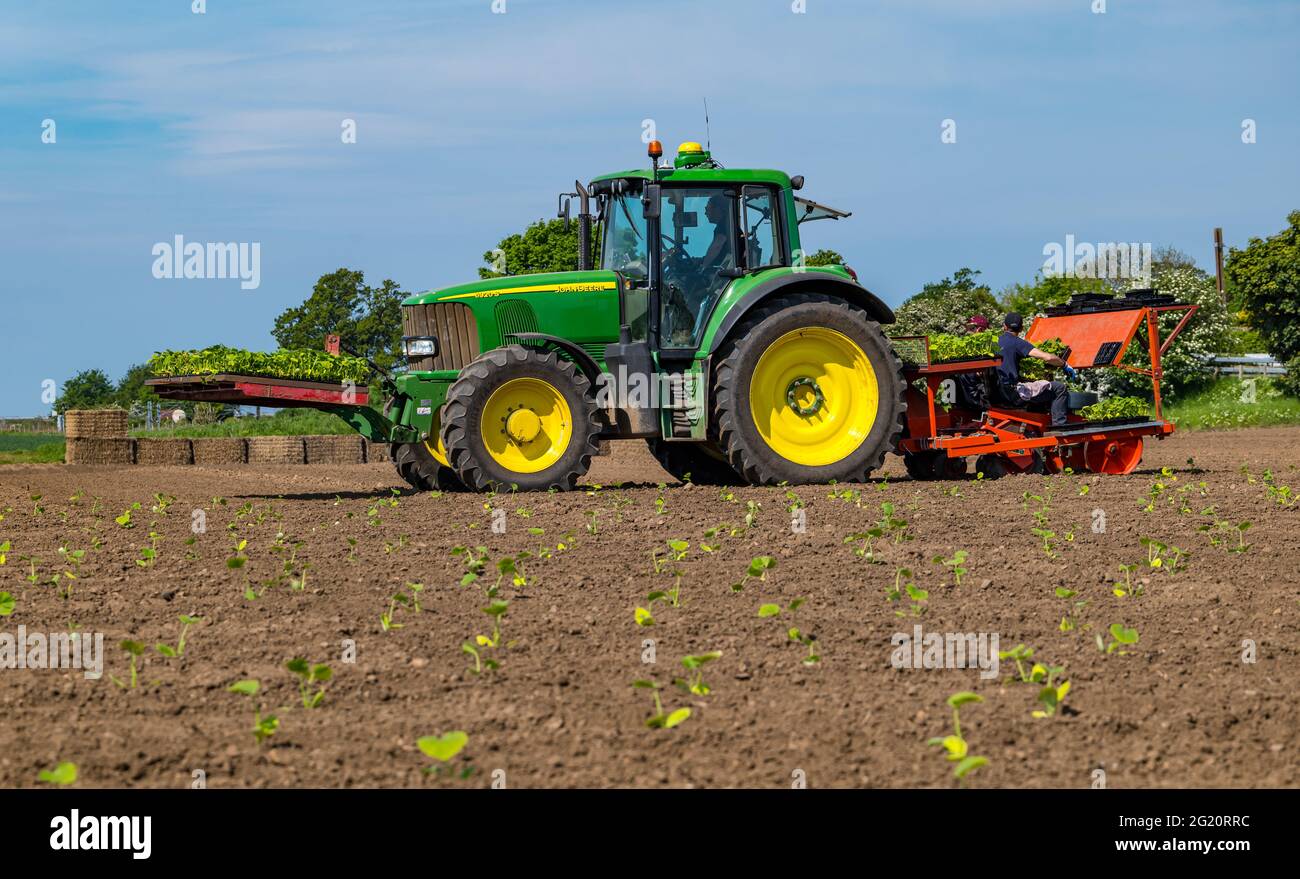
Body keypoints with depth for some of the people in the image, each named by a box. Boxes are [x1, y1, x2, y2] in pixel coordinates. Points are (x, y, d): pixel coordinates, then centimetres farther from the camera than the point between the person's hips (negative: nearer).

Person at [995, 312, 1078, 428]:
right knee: (1060, 388, -2)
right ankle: (1059, 426, -7)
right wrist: (1065, 365, -1)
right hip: (1013, 393, -8)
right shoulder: (1017, 343, -11)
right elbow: (1048, 357, -18)